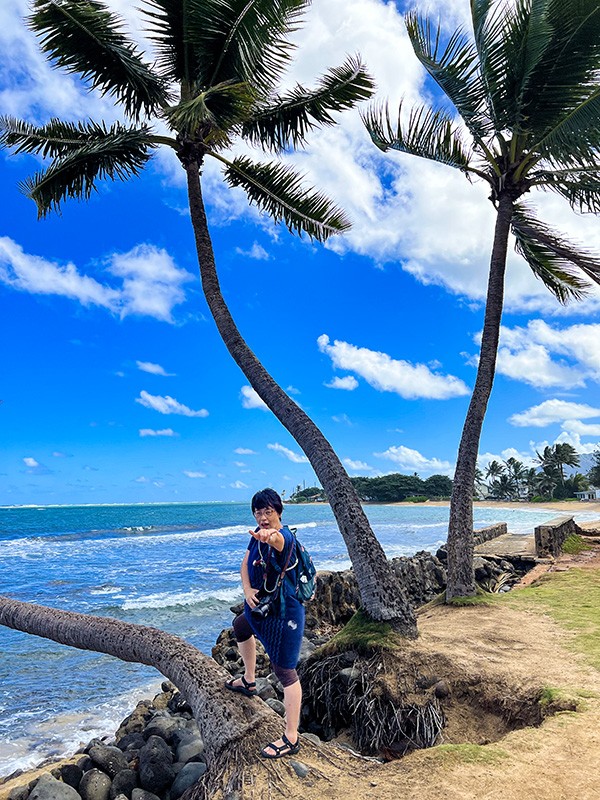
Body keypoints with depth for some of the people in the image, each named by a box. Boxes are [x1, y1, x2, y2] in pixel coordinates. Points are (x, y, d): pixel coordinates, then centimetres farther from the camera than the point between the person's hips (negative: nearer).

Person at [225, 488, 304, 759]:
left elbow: (279, 540, -54)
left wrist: (270, 536, -77)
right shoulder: (257, 535, -1)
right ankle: (248, 681, 57)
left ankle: (291, 739, 4)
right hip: (261, 607, 10)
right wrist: (247, 589, -13)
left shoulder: (285, 537, -28)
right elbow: (246, 564, 5)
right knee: (241, 627, 34)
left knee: (285, 671, -7)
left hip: (284, 614, -10)